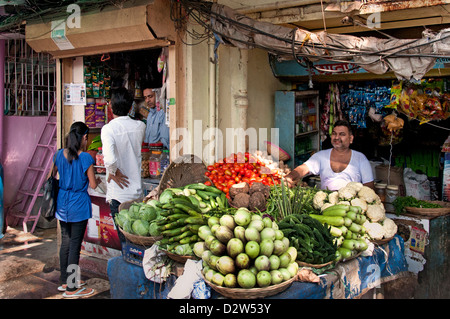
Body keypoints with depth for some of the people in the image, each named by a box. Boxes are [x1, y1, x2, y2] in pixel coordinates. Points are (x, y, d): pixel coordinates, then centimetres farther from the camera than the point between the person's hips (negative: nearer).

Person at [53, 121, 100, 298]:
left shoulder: (59, 154, 0)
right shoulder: (86, 158, -17)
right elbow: (93, 185, -12)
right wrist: (99, 180, 10)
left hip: (62, 203, 6)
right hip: (79, 205, -6)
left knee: (65, 241, 17)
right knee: (75, 244, 2)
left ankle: (64, 281, 29)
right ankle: (71, 288, 10)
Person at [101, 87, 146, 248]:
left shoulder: (109, 128, -15)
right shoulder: (140, 126, -1)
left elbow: (109, 158, -33)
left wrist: (113, 172, -13)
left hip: (118, 192, -4)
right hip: (137, 190, 4)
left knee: (124, 239, 7)